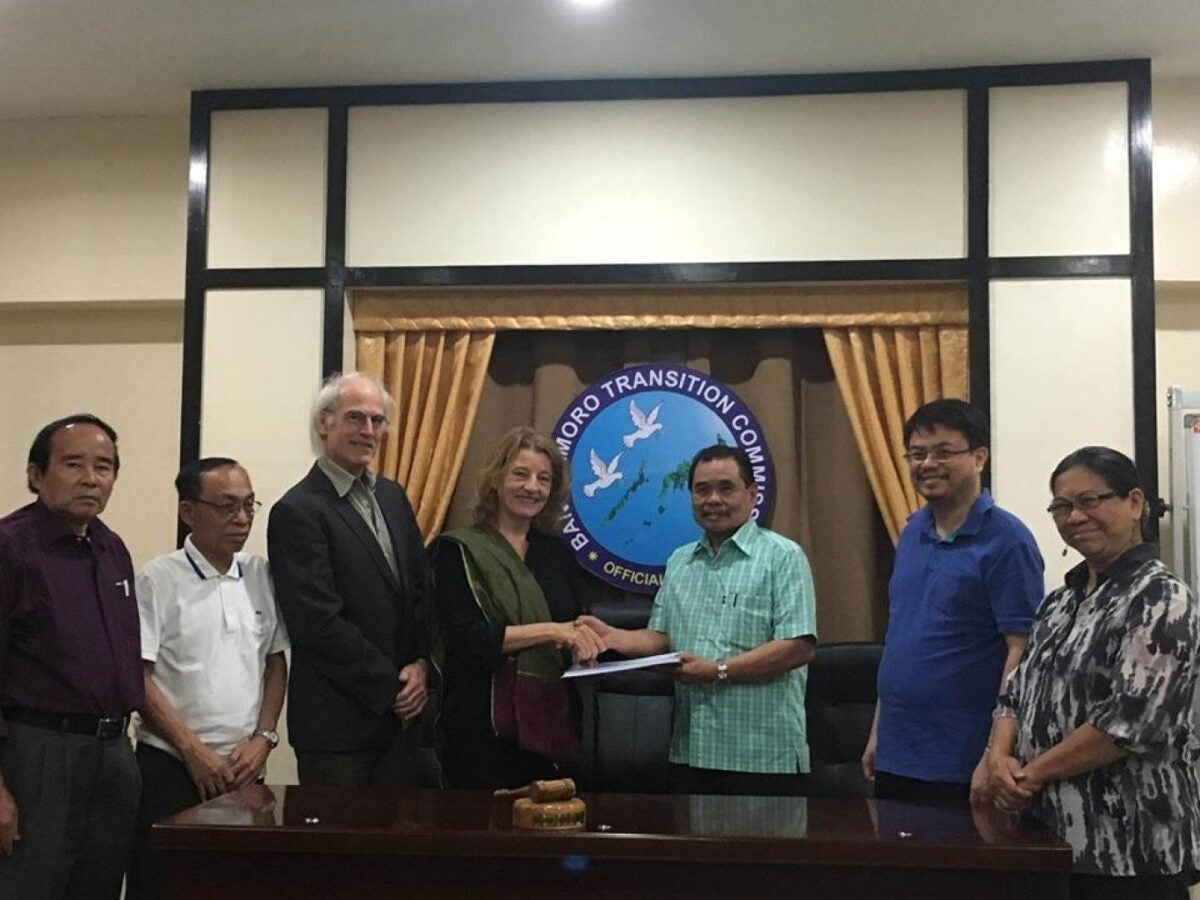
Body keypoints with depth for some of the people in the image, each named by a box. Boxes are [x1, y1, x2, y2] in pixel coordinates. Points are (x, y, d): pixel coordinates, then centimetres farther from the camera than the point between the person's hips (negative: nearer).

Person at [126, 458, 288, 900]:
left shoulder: (261, 576, 7)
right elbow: (136, 676, -9)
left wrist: (262, 739, 0)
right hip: (169, 766, -4)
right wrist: (194, 751, -11)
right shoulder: (157, 581, -6)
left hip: (243, 767, 4)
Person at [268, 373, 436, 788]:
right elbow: (320, 624, -16)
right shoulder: (297, 511, -12)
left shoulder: (392, 496, 12)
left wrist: (421, 665, -2)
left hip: (404, 712, 7)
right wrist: (390, 687, -11)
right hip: (338, 724, -7)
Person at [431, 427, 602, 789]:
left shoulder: (556, 550, 11)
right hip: (484, 728, -4)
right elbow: (466, 637, -14)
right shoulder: (458, 551, -3)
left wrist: (586, 636, -9)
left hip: (554, 723, 5)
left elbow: (579, 622, 14)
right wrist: (551, 631, -20)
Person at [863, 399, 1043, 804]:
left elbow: (1023, 651, -15)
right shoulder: (912, 532, 8)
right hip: (895, 755, 6)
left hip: (962, 766, -6)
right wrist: (878, 730, 14)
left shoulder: (1006, 540, -11)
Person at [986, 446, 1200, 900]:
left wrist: (1032, 773, -14)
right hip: (1053, 833, 7)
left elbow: (1133, 720, -20)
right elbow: (1017, 693, 13)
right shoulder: (1061, 601, 13)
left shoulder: (1160, 598, -11)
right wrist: (1000, 756, -7)